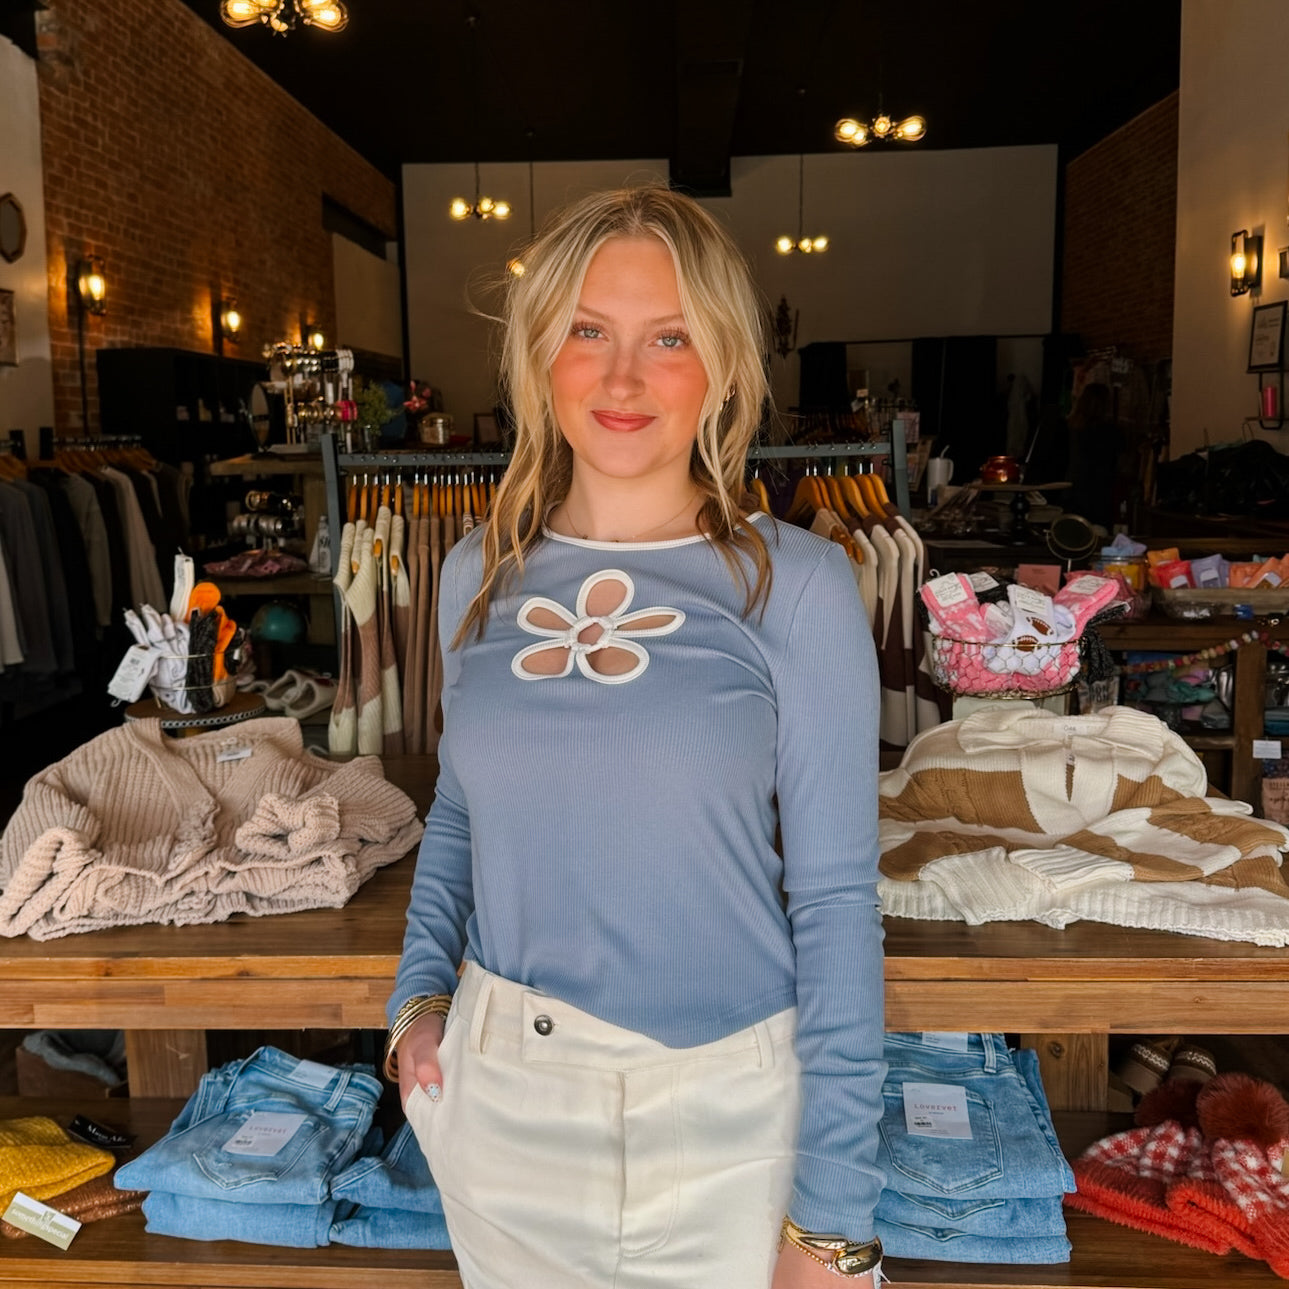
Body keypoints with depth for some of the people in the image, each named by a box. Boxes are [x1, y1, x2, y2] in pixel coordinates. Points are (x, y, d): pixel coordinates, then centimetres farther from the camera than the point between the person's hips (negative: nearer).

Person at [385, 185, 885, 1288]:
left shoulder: (795, 586, -12)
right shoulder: (479, 575, 0)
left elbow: (835, 899, -11)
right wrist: (421, 993, -1)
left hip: (722, 1113, -3)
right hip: (500, 1095, 4)